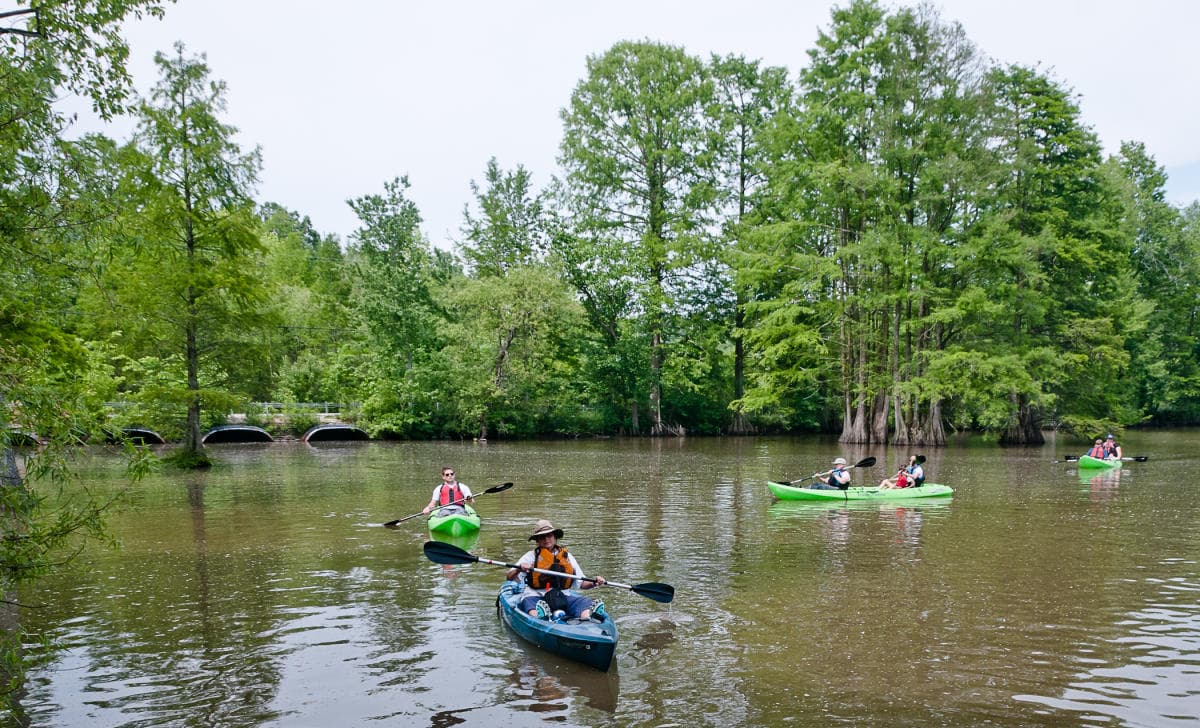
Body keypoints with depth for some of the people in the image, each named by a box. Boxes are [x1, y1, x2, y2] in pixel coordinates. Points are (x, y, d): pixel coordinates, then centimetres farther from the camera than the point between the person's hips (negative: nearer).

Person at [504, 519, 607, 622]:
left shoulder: (567, 556, 20)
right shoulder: (531, 556, 11)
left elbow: (581, 583, 19)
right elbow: (510, 577, 3)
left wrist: (594, 583, -2)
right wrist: (519, 568, -19)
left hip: (562, 596, 2)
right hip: (535, 595, -2)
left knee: (586, 602, -24)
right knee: (529, 602, -36)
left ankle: (586, 620, -54)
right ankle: (539, 620, -65)